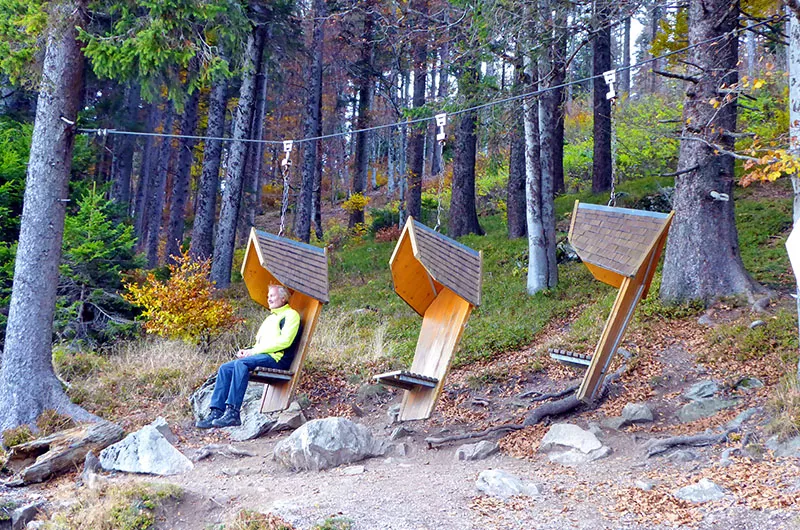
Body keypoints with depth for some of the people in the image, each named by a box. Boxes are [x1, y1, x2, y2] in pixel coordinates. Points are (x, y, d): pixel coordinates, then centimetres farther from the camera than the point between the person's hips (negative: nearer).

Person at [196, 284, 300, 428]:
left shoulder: (291, 315, 1)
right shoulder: (270, 318, 31)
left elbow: (285, 341, -14)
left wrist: (254, 351, -13)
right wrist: (246, 350, 6)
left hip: (278, 358, -9)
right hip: (263, 356, 9)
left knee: (241, 364, -32)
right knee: (225, 368, -10)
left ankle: (233, 413, -37)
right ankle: (216, 412, -18)